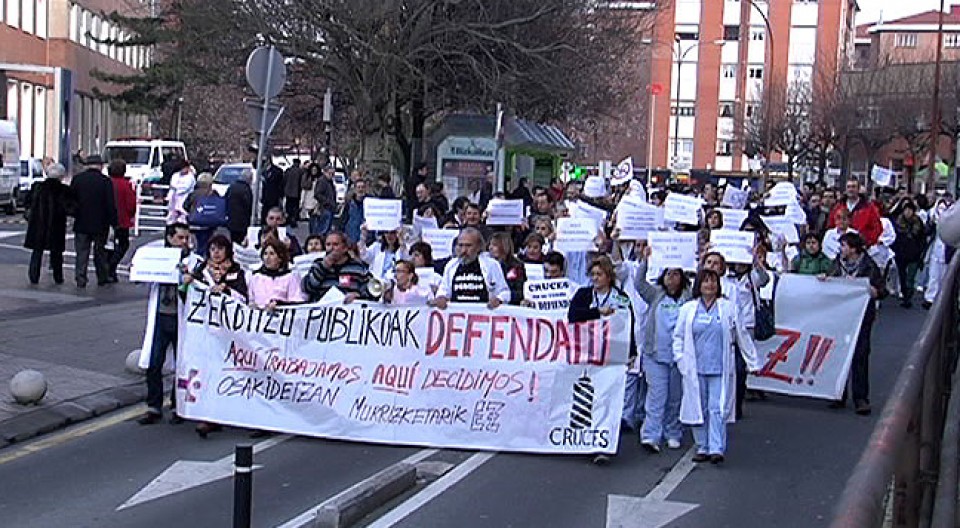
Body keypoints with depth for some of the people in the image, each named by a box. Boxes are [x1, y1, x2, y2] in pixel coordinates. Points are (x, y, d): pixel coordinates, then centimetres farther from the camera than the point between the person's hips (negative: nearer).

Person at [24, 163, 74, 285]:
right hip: (56, 226, -1)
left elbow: (29, 202, 6)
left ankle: (34, 276, 9)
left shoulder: (37, 187, -3)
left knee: (37, 252, 11)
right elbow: (70, 208, -14)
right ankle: (58, 277, 15)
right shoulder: (63, 190, -11)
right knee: (56, 253, 10)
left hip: (37, 225, 1)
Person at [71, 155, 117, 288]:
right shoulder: (105, 181, -9)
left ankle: (81, 280, -1)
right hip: (100, 224, -1)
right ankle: (102, 278, 20)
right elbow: (111, 205, -10)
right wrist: (114, 223, -5)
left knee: (82, 253, 5)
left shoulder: (77, 179, 0)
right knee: (100, 252, 13)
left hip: (81, 223, 1)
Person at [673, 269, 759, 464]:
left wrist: (753, 363, 10)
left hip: (720, 369, -2)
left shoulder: (729, 308, 5)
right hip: (695, 369, 2)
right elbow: (678, 336, 14)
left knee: (718, 408, -8)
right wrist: (680, 359, 2)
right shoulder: (688, 309, 8)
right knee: (699, 409, 6)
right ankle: (702, 448, 15)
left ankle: (717, 449, -10)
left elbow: (742, 336, 9)